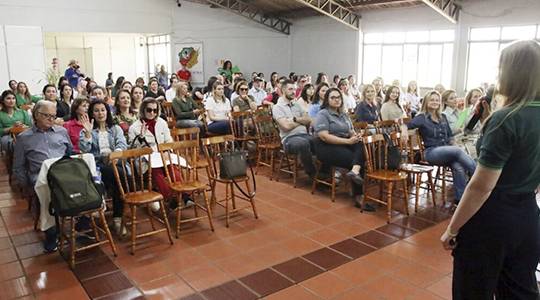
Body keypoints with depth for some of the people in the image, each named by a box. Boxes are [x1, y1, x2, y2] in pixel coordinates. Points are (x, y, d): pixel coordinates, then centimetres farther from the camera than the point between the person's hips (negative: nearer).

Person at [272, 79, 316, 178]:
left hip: (304, 135, 6)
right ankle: (312, 173, -18)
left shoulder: (297, 106, 22)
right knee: (304, 143, -39)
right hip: (289, 138, -6)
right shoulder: (277, 107, 1)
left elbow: (309, 120, 13)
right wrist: (301, 120, 5)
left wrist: (296, 119, -5)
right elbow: (286, 126, -12)